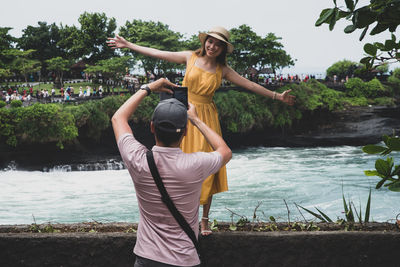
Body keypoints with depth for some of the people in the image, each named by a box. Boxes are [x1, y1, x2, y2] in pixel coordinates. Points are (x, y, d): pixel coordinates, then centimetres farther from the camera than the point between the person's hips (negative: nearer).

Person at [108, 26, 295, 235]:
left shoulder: (222, 70, 5)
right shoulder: (190, 57, 3)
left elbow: (250, 85, 9)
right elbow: (157, 53, 6)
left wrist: (277, 96, 8)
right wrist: (128, 45, 7)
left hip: (206, 118, 0)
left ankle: (204, 221, 9)